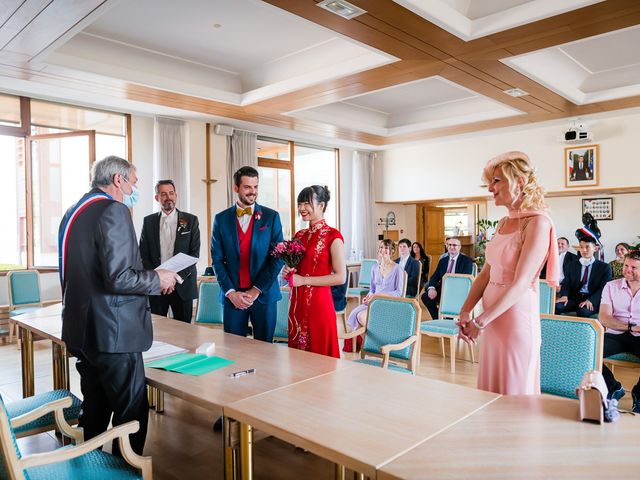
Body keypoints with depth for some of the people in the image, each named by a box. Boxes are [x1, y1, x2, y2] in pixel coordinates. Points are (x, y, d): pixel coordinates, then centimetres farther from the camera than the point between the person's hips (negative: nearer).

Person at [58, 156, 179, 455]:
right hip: (112, 332, -10)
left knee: (95, 410, 21)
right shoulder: (114, 211, -16)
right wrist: (158, 279, -8)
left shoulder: (75, 212, 13)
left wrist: (148, 278, 19)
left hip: (81, 330, 10)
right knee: (131, 412, 1)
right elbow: (118, 278, -25)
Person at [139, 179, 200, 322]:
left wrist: (177, 275, -12)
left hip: (182, 284, -1)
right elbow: (143, 254, 7)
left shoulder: (190, 220, 5)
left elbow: (195, 253, 0)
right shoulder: (148, 221, 10)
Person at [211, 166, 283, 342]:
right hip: (232, 295, 1)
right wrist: (230, 292, -7)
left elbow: (278, 258, -3)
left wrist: (257, 290, -9)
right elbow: (217, 260, 3)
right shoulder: (221, 219, 5)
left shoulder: (271, 217, 1)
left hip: (264, 294, -1)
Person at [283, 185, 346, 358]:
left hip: (319, 303, -7)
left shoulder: (332, 236, -9)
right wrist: (289, 271, 1)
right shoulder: (299, 235, 11)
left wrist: (304, 280, -14)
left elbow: (340, 277, -14)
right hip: (297, 303, 7)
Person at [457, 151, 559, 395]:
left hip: (517, 318, -7)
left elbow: (520, 284, -19)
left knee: (513, 396, 7)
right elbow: (486, 273, 9)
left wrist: (480, 322, -18)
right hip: (491, 318, 7)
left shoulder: (537, 223, -13)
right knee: (491, 392, 17)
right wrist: (465, 311, -2)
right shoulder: (503, 223, 11)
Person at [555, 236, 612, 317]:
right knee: (556, 306, -28)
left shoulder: (604, 267, 8)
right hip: (574, 298, 3)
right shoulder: (572, 266, 17)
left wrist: (590, 301, -22)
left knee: (583, 311, -37)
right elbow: (566, 284, 8)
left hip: (593, 301, -3)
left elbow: (604, 288, -4)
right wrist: (564, 296, -16)